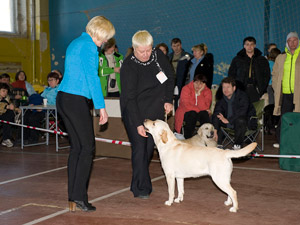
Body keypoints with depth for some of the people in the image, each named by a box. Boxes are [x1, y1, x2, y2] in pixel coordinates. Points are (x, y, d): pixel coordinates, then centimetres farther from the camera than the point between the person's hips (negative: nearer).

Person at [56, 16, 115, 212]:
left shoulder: (75, 43, 20)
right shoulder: (89, 45, -9)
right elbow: (92, 77, -14)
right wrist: (101, 106, -12)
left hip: (63, 99, 10)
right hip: (77, 100, -9)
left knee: (76, 147, 10)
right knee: (87, 147, -4)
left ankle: (72, 199, 11)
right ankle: (79, 196, -5)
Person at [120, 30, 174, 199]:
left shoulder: (159, 56, -3)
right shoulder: (129, 66, -19)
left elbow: (170, 77, 13)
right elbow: (129, 98, -21)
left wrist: (168, 100, 4)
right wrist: (138, 124, -26)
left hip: (156, 110, 5)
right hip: (135, 111, -5)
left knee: (150, 147, 6)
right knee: (140, 147, -11)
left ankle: (138, 183, 22)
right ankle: (141, 188, -4)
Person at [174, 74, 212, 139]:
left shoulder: (207, 91, -7)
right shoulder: (186, 89, -11)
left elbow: (205, 108, -21)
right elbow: (186, 106, -20)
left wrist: (199, 93, -26)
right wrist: (199, 109, -18)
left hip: (200, 114, 2)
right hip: (186, 113, -2)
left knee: (205, 114, -29)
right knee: (192, 114, -33)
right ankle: (187, 139, -24)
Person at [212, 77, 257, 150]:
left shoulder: (242, 96, -19)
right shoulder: (222, 99, -2)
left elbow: (242, 113, -32)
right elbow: (216, 113, -13)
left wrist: (228, 120, -40)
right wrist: (215, 130, -25)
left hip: (247, 122, -6)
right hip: (230, 123, 6)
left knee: (240, 120, -38)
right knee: (217, 120, -12)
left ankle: (237, 146, -25)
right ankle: (218, 145, -5)